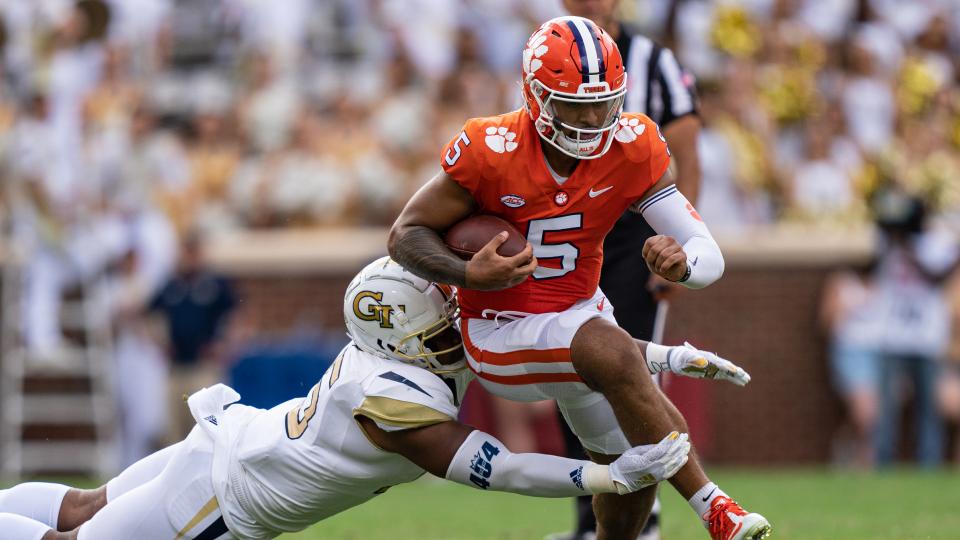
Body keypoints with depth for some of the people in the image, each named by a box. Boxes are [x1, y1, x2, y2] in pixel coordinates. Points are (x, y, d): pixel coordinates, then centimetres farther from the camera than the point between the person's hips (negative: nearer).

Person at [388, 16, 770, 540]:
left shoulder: (631, 150, -13)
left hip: (580, 314, 6)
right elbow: (406, 234, -14)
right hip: (500, 336, -6)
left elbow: (709, 255, -14)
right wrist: (469, 274, -33)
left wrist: (682, 261, -39)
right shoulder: (492, 152, -23)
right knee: (616, 354, -32)